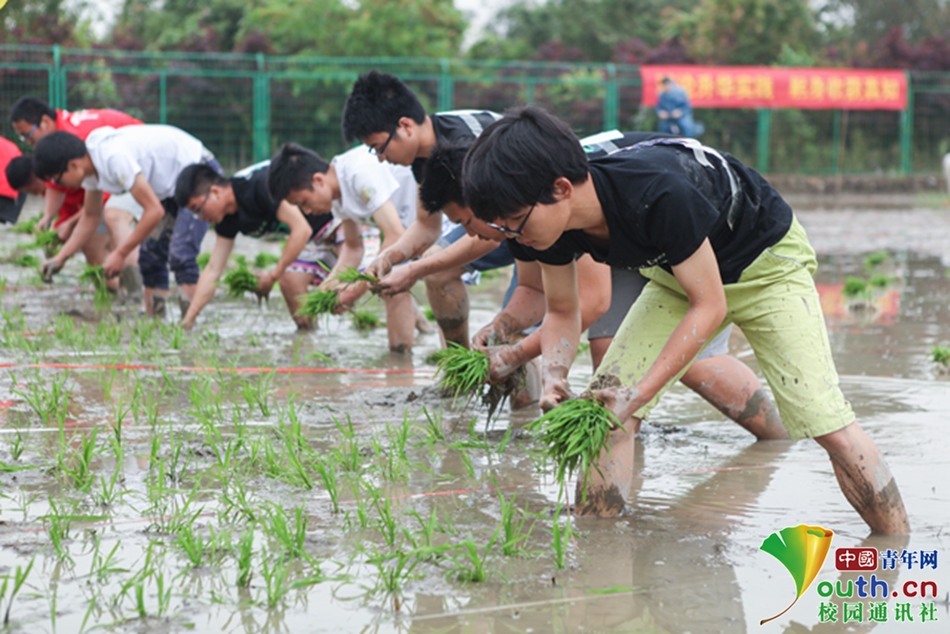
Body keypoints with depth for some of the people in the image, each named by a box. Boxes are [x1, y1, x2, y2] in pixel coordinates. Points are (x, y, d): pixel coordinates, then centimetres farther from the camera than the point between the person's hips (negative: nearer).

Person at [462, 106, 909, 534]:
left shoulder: (659, 195, -42)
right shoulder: (554, 224, -20)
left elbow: (709, 306, -31)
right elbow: (561, 312, -3)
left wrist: (638, 395, -36)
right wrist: (554, 376, -24)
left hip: (765, 260, -6)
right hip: (676, 273, 7)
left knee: (826, 423, -15)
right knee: (605, 405, -8)